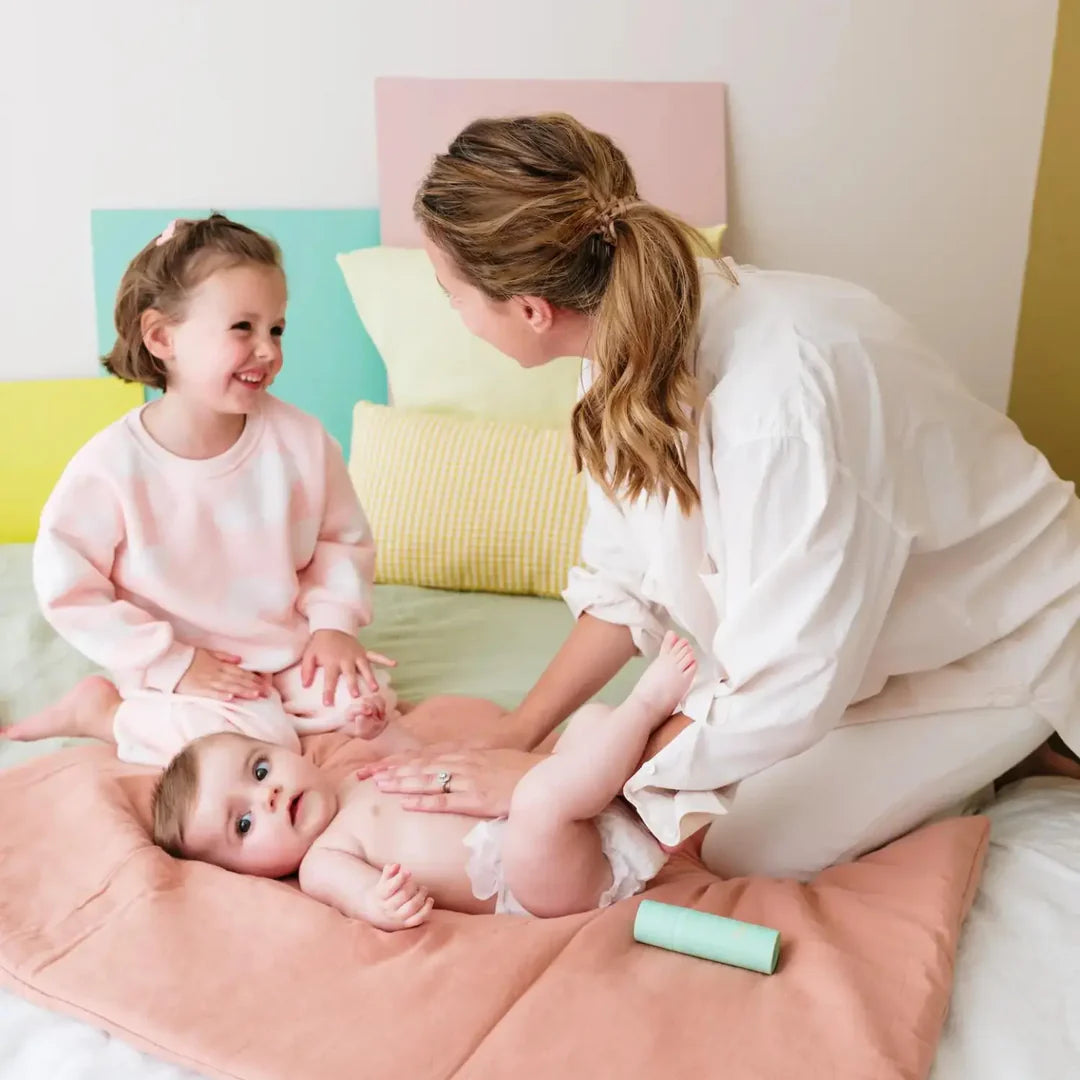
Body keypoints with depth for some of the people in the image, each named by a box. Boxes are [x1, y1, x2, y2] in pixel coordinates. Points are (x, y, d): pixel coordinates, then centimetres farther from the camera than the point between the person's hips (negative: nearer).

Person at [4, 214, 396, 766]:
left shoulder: (300, 439, -10)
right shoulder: (110, 467, -20)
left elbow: (342, 539, 4)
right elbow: (68, 587, -13)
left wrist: (332, 621, -10)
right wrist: (172, 665, -15)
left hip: (287, 653, 4)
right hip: (180, 670, -3)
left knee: (367, 702, -13)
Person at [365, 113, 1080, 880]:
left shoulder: (781, 397, -40)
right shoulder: (639, 331, -15)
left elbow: (780, 697, -31)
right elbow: (629, 582, -4)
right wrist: (515, 734, -12)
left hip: (995, 641, -6)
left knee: (746, 845, -9)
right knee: (663, 794, 1)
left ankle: (990, 743, 11)